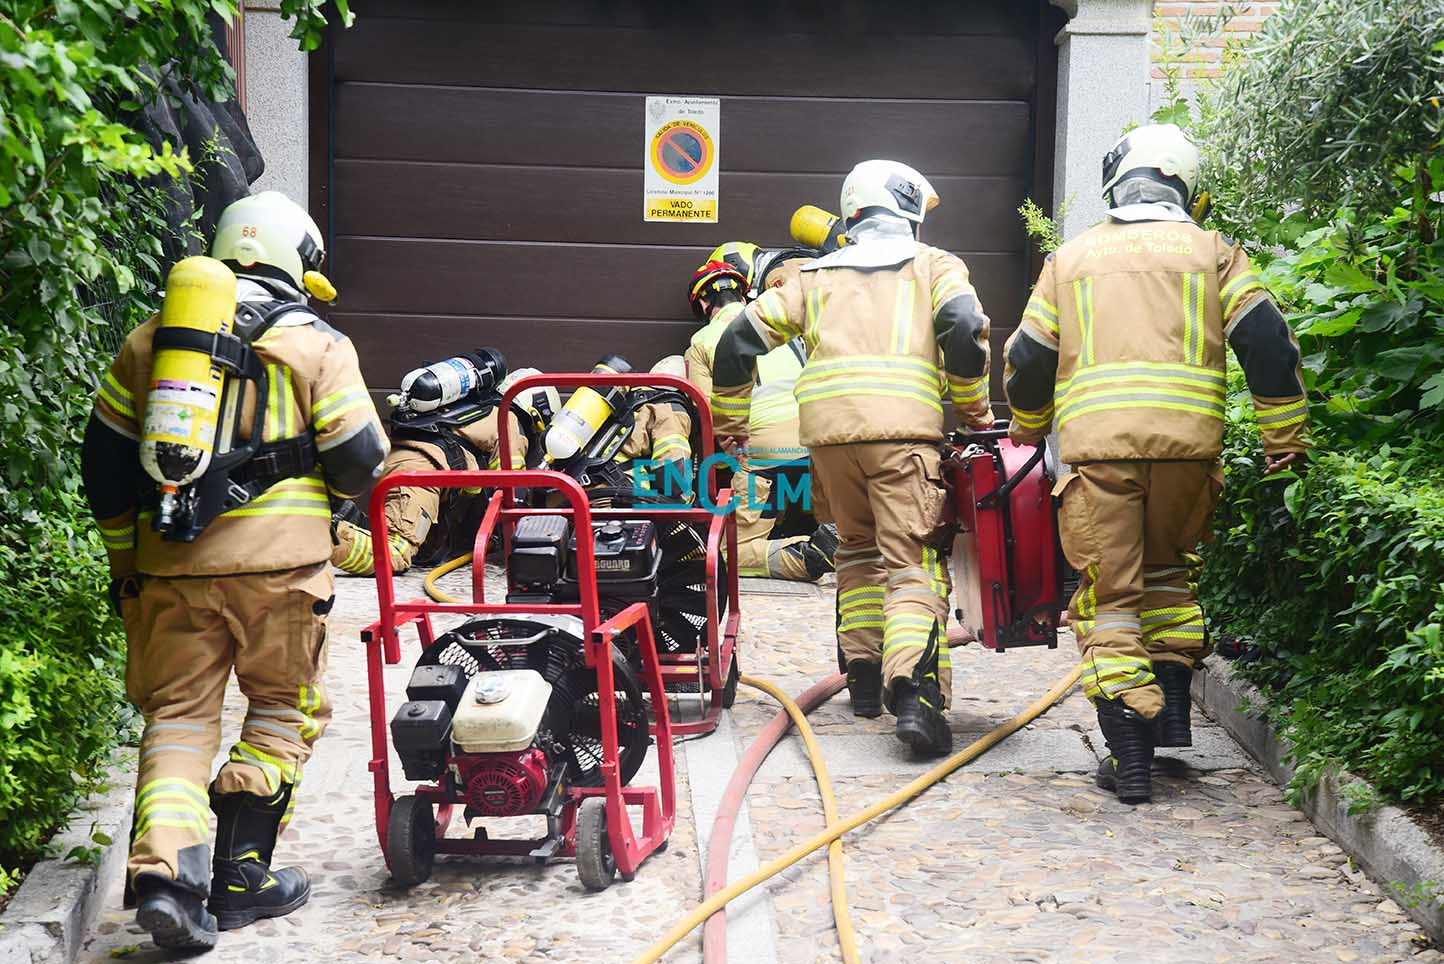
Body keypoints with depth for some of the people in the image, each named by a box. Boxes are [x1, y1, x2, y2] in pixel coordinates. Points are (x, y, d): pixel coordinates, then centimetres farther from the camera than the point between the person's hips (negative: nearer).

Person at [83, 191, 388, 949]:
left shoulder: (150, 339, 14)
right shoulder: (318, 345, 3)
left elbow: (105, 461, 13)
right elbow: (359, 462, -2)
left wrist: (125, 559, 21)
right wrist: (330, 481, 22)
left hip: (169, 562, 3)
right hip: (278, 560, -3)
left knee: (178, 713, 8)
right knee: (286, 707, 13)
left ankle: (164, 873, -10)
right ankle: (240, 872, 10)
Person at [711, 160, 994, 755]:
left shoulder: (815, 276, 26)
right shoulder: (936, 266, 18)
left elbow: (739, 340, 19)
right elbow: (963, 329, -3)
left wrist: (728, 425, 27)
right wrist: (974, 411, 8)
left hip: (826, 426, 3)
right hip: (903, 425, -3)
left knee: (859, 548, 23)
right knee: (913, 561, -8)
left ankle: (863, 673, 22)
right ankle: (913, 690, -26)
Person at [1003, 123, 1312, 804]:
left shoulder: (1071, 258, 16)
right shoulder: (1213, 252, 13)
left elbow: (1028, 359, 18)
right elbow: (1267, 342, 4)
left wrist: (1027, 430, 35)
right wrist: (1287, 436, 10)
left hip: (1095, 446, -1)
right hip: (1189, 441, 1)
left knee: (1109, 594, 2)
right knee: (1170, 570, 24)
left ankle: (1129, 759, -2)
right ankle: (1171, 712, 19)